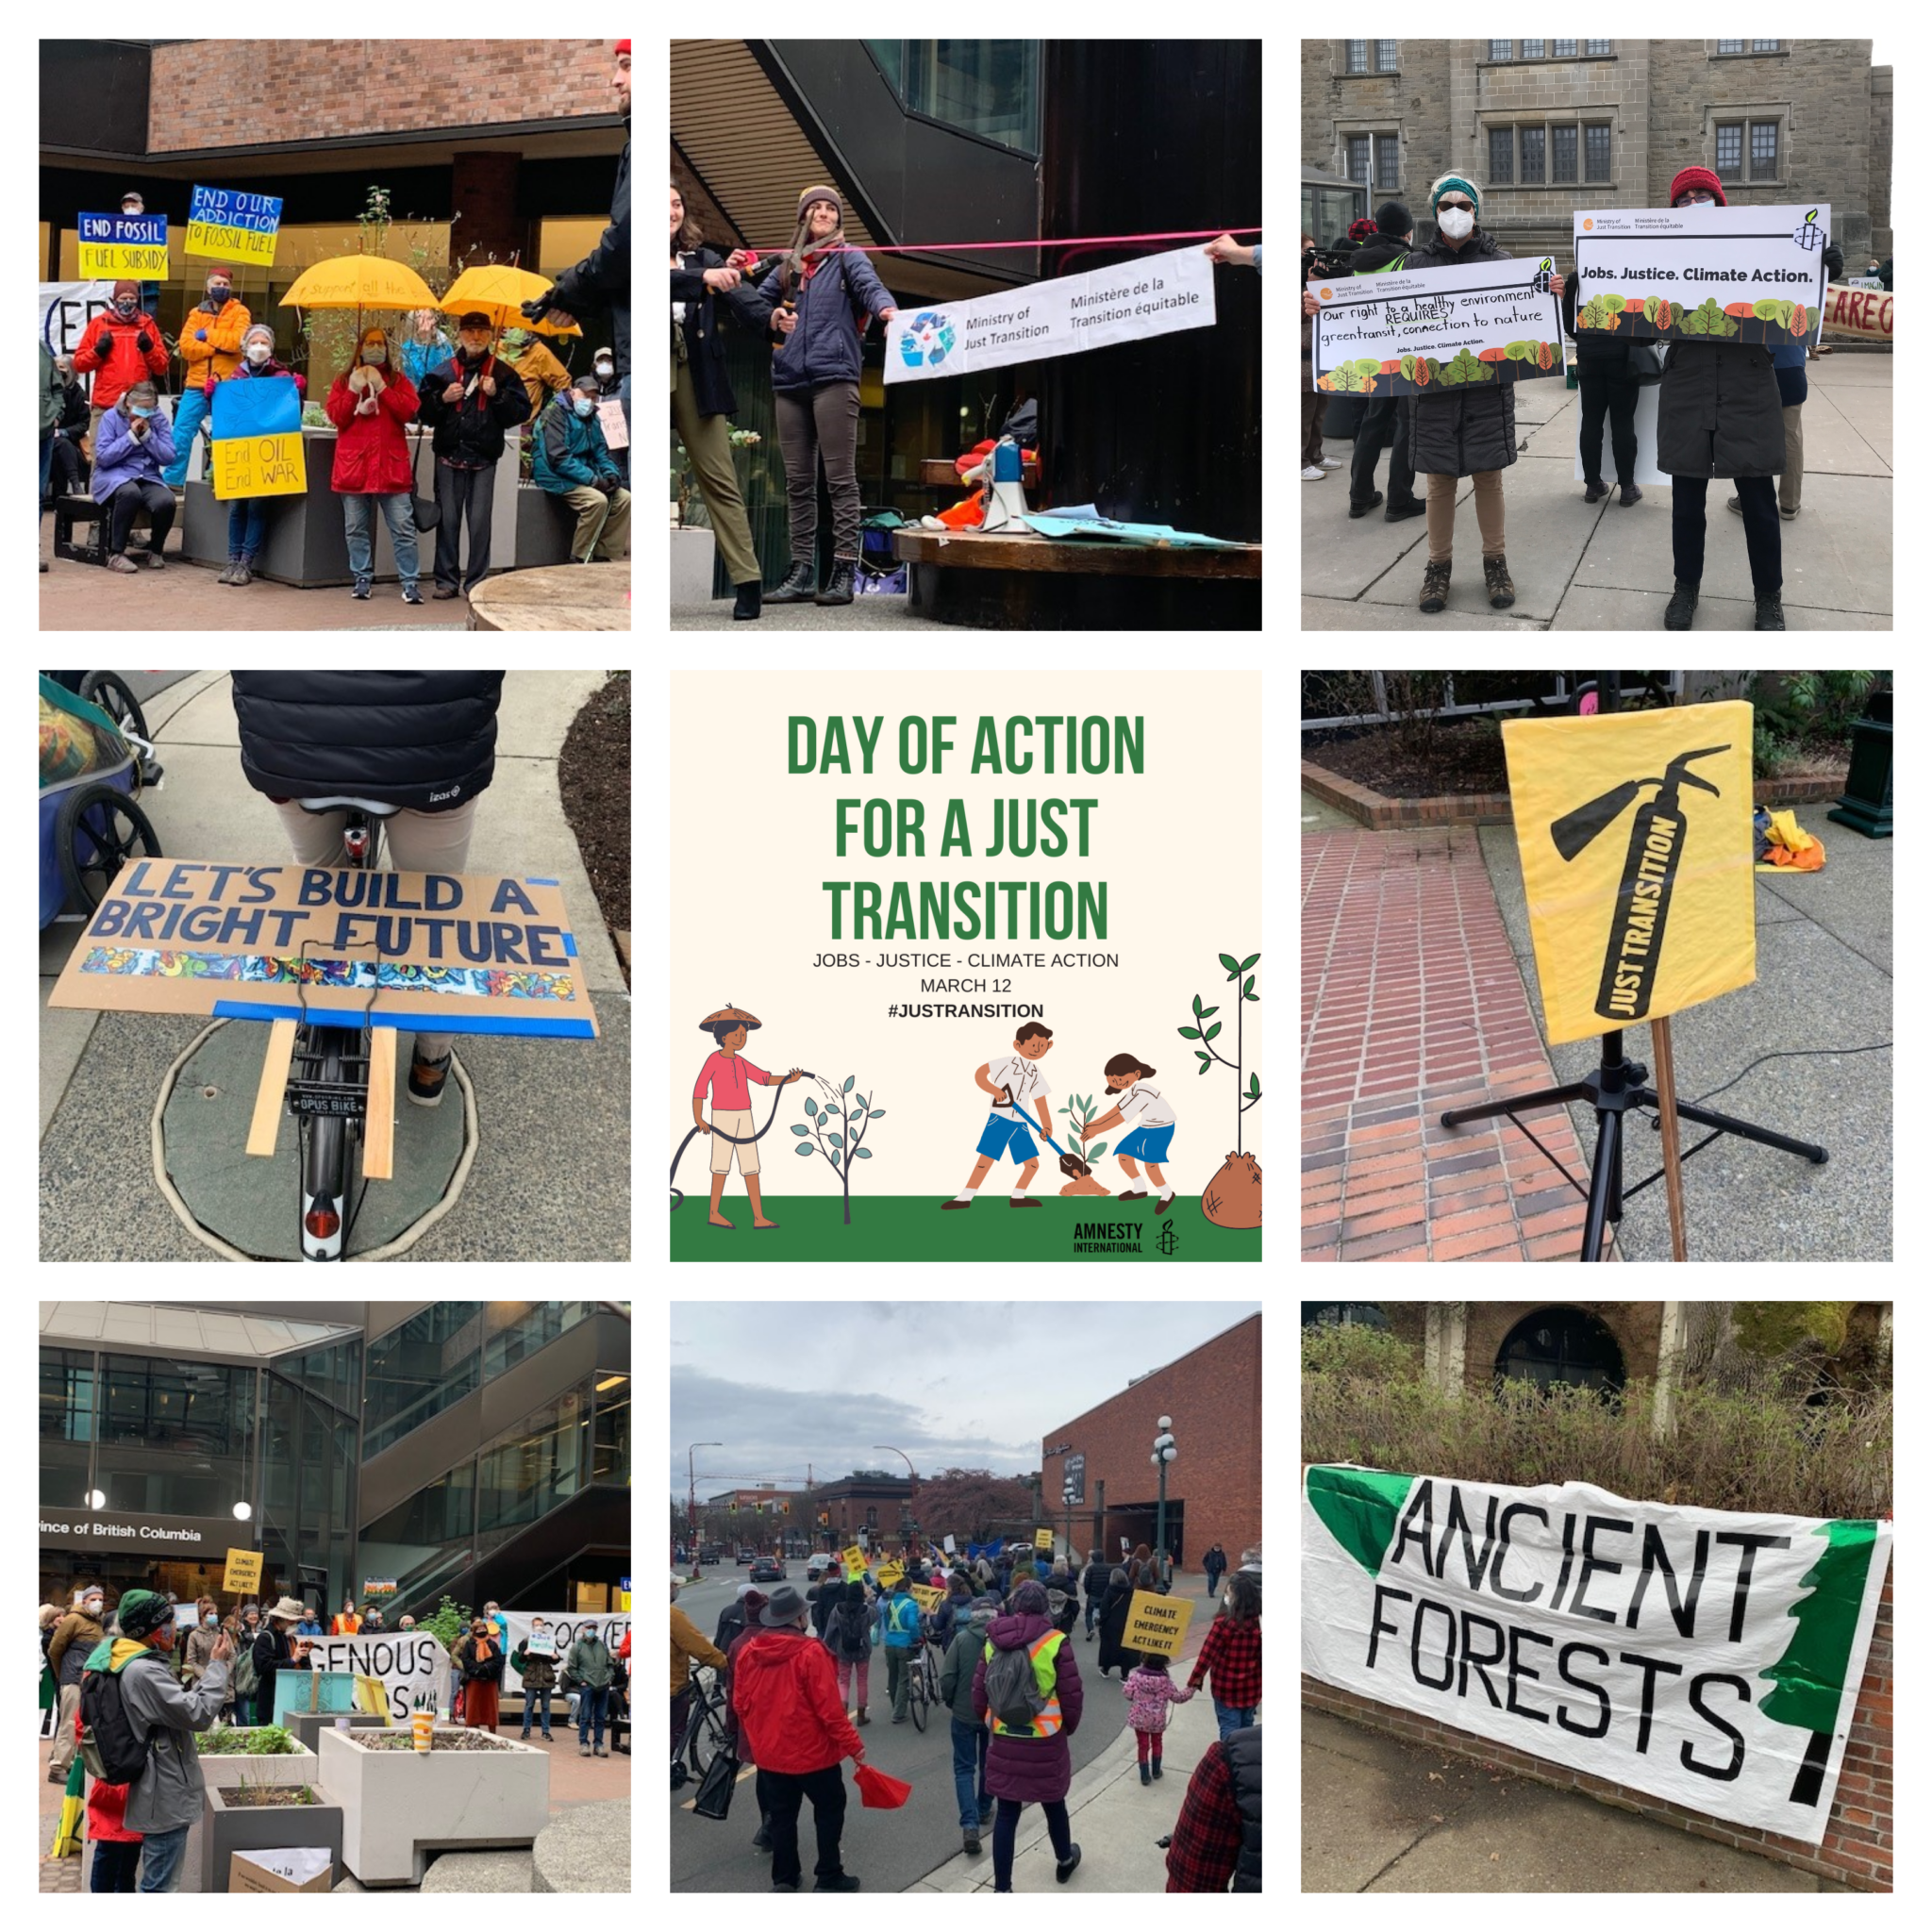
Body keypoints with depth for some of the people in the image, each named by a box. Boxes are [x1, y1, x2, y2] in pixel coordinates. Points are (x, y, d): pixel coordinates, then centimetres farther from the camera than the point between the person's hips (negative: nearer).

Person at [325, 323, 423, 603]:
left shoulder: (398, 379, 12)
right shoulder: (344, 381, 13)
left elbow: (410, 411, -4)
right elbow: (336, 417, 2)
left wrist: (382, 388, -9)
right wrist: (354, 391, -9)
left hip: (391, 464, -1)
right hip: (354, 463, 1)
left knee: (403, 527, -6)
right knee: (356, 529, 4)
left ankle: (409, 584, -5)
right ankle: (362, 579, 13)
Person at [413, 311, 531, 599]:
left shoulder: (502, 373, 6)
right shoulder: (443, 371, 10)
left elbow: (521, 411, 2)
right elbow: (423, 410, 11)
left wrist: (496, 395, -11)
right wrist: (443, 398, -6)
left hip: (484, 458, -2)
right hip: (449, 456, 2)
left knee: (480, 521, 0)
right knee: (447, 519, 4)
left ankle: (477, 582, 6)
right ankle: (447, 580, 10)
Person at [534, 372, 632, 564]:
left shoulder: (591, 418, 16)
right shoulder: (556, 413, -11)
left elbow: (601, 452, 19)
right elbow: (558, 458, -21)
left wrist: (611, 474, -4)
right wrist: (593, 479, -23)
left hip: (586, 479, 9)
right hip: (558, 479, -9)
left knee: (624, 498, -6)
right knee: (597, 500, -30)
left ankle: (606, 555, -7)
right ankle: (581, 559, -21)